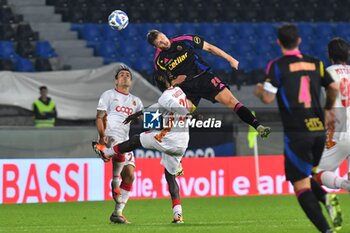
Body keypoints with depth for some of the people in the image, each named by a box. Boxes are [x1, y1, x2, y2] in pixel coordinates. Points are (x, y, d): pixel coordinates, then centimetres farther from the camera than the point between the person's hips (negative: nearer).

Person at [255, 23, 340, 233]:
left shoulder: (277, 66, -4)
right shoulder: (315, 63, 10)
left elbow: (268, 98, -9)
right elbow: (333, 88, 13)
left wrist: (259, 91, 14)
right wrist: (328, 110, 33)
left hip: (297, 132, -5)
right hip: (319, 129, 5)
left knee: (301, 184, -2)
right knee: (304, 177, 23)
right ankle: (326, 198, -7)